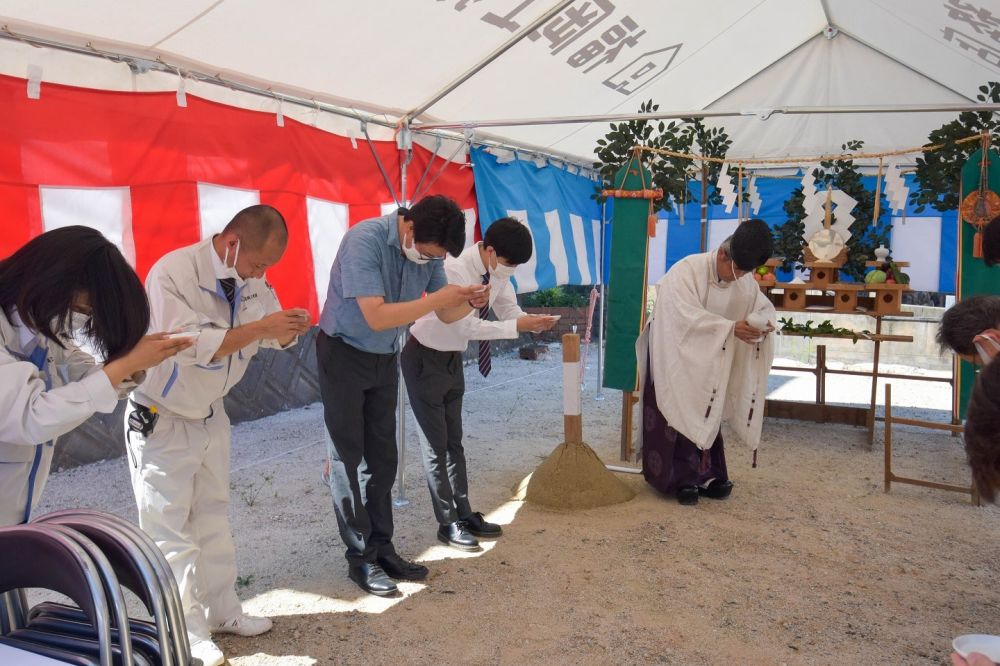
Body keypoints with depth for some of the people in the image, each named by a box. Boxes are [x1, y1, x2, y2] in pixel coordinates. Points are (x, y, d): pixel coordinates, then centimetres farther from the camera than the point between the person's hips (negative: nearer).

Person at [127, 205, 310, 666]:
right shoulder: (172, 273, -26)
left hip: (211, 415, 7)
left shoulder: (251, 280, -5)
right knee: (171, 532, 4)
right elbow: (193, 345, -33)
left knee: (213, 518, 17)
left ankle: (221, 611, 31)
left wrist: (288, 328, -22)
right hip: (161, 421, -6)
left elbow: (274, 338, 0)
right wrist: (261, 327, -35)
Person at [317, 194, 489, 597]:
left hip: (385, 358, 6)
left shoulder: (428, 250, -6)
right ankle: (360, 557, 9)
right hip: (344, 354, -6)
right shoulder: (365, 239, -26)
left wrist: (469, 302, -20)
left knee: (382, 458, 9)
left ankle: (382, 547, 20)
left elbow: (446, 315, 2)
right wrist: (439, 297, -33)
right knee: (349, 459, 0)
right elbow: (376, 316, -32)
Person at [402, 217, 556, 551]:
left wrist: (535, 321, -19)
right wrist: (518, 327, -34)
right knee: (436, 443, 1)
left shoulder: (498, 272, -8)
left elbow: (510, 311, 1)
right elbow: (467, 326, -33)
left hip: (453, 358, 8)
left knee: (454, 440, 15)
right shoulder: (455, 270, -30)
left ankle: (464, 513, 26)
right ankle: (448, 523, 12)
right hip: (425, 359, -8)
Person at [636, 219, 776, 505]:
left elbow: (765, 307, 1)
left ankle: (707, 475, 19)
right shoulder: (686, 271, -25)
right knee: (678, 415, -4)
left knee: (707, 416, 10)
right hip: (675, 352, -6)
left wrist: (762, 324, -23)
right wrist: (731, 328, -41)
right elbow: (689, 317, -33)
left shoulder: (745, 281, -5)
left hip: (710, 359, 6)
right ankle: (682, 479, 3)